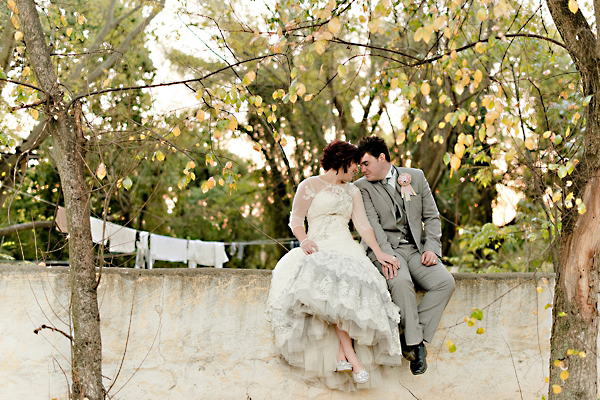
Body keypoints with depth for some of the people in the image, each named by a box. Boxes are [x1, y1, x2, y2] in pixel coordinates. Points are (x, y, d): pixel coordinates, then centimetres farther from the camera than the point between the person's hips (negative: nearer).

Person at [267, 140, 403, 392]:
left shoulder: (353, 191, 25)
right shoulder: (311, 185, 13)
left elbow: (363, 224, 13)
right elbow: (296, 219, 7)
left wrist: (379, 252, -2)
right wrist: (304, 240, -14)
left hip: (346, 248, 3)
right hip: (318, 249, -3)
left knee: (349, 280, -33)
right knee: (326, 276, -37)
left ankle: (343, 350, -36)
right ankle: (350, 352, -39)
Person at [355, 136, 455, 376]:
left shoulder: (416, 177, 12)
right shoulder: (363, 187, 4)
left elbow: (431, 216, 12)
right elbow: (372, 225, -8)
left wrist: (431, 247, -4)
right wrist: (386, 255, -23)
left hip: (416, 248, 3)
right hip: (385, 250, -3)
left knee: (445, 282, -23)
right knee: (401, 281, -35)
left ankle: (413, 336, -19)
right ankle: (415, 343, -23)